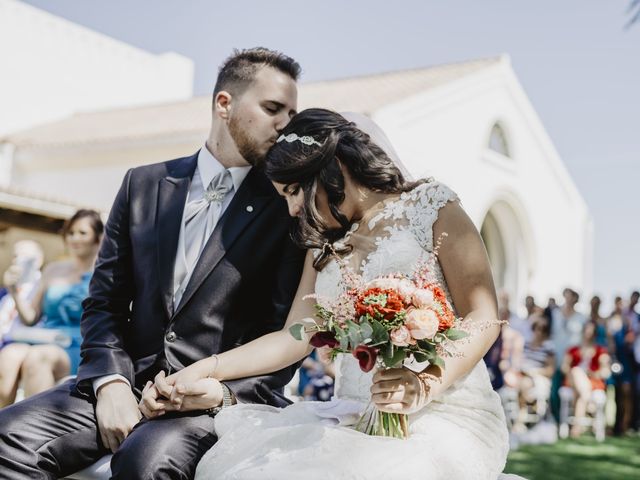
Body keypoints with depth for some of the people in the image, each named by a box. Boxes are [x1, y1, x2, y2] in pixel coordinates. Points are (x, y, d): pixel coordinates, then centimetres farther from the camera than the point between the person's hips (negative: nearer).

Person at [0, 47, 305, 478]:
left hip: (221, 398, -3)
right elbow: (104, 301, 9)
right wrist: (111, 382, -8)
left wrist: (224, 391, -18)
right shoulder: (144, 185, 11)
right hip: (126, 383, 3)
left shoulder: (287, 207, 2)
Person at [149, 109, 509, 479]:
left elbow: (483, 318, -6)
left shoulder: (429, 206, 2)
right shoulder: (325, 246, 21)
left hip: (446, 413, -5)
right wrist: (203, 372, 4)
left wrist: (426, 386, -23)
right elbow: (296, 337, 15)